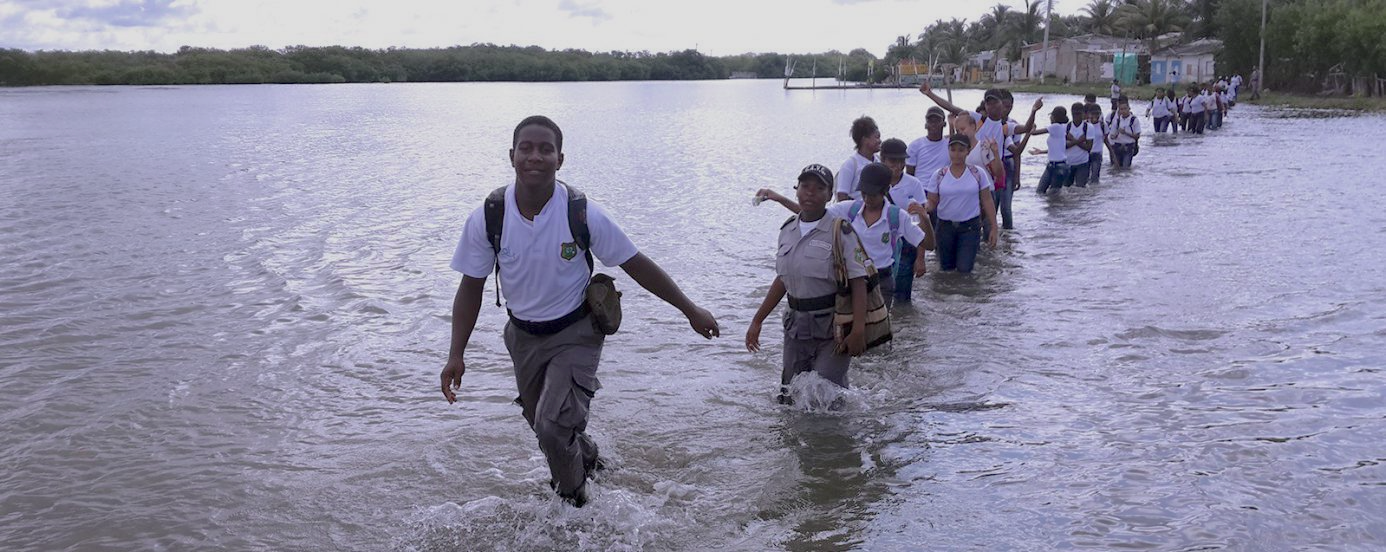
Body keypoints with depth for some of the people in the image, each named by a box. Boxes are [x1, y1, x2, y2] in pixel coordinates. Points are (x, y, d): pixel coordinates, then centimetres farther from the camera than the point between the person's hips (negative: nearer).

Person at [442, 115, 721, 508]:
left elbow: (636, 266, -9)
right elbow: (471, 288, -3)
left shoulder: (582, 214, -20)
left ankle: (575, 504, 10)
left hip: (576, 335, -3)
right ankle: (589, 460, 53)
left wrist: (691, 310, -5)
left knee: (554, 426, -19)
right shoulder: (487, 218, -15)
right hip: (524, 337, 4)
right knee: (543, 426, 19)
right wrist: (456, 355, -9)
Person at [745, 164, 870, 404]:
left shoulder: (840, 231, -10)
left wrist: (858, 331, -22)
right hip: (797, 326, 6)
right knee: (790, 399, 9)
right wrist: (757, 321, 17)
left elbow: (858, 282, -14)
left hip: (832, 327, -6)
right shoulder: (788, 231, 8)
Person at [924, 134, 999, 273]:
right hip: (945, 226, 1)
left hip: (970, 226, -1)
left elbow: (987, 201, 1)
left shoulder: (978, 174, -3)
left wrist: (994, 228, 0)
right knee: (946, 267, 11)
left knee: (964, 268, -7)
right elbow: (932, 203, 0)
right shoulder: (938, 176, -2)